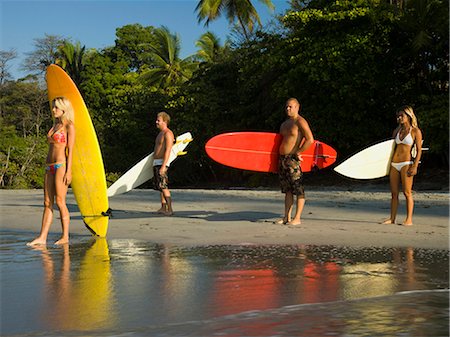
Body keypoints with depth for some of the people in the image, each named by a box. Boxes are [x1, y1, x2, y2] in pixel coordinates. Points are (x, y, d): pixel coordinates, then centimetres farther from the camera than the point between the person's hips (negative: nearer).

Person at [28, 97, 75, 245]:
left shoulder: (69, 126, -4)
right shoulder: (55, 125, 18)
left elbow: (70, 149, -9)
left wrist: (68, 171, -15)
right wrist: (48, 166, 18)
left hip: (61, 166, -8)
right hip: (50, 166, 8)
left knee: (60, 202, -7)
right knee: (47, 203, 4)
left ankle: (65, 236, 0)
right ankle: (42, 237, 2)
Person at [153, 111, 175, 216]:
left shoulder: (168, 133, -11)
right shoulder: (160, 133, 19)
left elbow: (168, 151, -19)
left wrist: (163, 166, -26)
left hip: (162, 162, -10)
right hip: (156, 163, 10)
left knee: (163, 186, -15)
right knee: (159, 187, 10)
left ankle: (170, 209, -16)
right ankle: (163, 207, 15)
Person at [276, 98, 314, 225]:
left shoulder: (300, 122, -8)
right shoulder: (285, 124, 18)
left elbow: (310, 139, -18)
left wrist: (298, 152, -14)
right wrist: (280, 157, 17)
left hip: (293, 159, -9)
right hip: (282, 158, 9)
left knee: (298, 189, -4)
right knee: (287, 190, 11)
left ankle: (297, 218, -2)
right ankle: (286, 217, 14)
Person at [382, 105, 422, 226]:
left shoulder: (415, 131, -2)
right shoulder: (397, 130, 14)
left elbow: (419, 150, -6)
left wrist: (415, 166, -15)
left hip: (406, 163, -6)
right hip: (394, 163, 6)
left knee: (407, 192, -5)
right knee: (394, 193, 7)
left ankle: (409, 219, -1)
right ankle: (392, 218, 12)